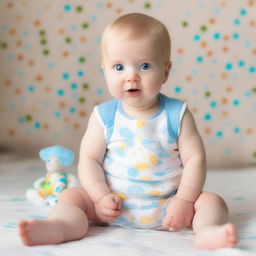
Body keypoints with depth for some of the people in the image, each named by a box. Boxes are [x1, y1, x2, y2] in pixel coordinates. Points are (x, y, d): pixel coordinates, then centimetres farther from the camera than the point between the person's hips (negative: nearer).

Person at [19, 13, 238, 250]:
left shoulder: (177, 114, -5)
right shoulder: (104, 116, -3)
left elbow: (195, 157, -6)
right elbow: (89, 159, -2)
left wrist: (184, 199, -15)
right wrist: (101, 197, -14)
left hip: (166, 206, 0)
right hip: (116, 207, 1)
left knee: (212, 201, -18)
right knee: (71, 197, -14)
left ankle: (207, 232, -46)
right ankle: (58, 227, -41)